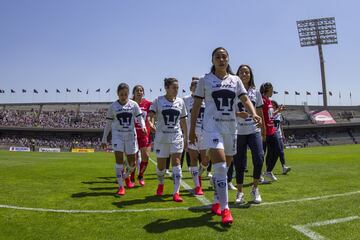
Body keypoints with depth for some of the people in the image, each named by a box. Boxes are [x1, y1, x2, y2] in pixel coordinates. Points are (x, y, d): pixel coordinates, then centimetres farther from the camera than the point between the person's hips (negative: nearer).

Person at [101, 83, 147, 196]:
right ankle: (121, 187, -2)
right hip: (117, 135, -1)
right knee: (119, 160, -10)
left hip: (131, 134, 1)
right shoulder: (113, 106, 0)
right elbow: (108, 124, 6)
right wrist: (104, 139, 6)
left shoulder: (134, 104, 1)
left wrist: (143, 126, -24)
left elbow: (140, 118, -1)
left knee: (132, 162, 7)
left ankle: (126, 176, 40)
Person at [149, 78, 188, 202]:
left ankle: (176, 193, -4)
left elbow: (183, 121, 10)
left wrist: (186, 138, 10)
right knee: (161, 166, 9)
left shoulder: (180, 101, 6)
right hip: (161, 137, -1)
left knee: (176, 163, -9)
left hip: (176, 137, 1)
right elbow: (151, 115, -11)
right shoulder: (158, 100, -2)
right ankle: (161, 184, 39)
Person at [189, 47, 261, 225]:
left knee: (223, 168, 12)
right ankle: (225, 209, -9)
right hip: (212, 127, -4)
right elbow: (196, 106, 3)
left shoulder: (236, 80, 10)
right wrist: (192, 129, 2)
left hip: (231, 128, 4)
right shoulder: (205, 80, 1)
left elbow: (245, 99, 1)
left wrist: (253, 114, -20)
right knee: (220, 167, -16)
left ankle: (216, 202, 29)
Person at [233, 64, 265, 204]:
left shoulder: (255, 92, 11)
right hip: (238, 132, -2)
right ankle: (240, 192, 18)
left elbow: (260, 113, 15)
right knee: (239, 163, 2)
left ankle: (255, 189, 11)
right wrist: (238, 114, -22)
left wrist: (263, 130, 15)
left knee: (259, 159, -10)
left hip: (254, 131, 2)